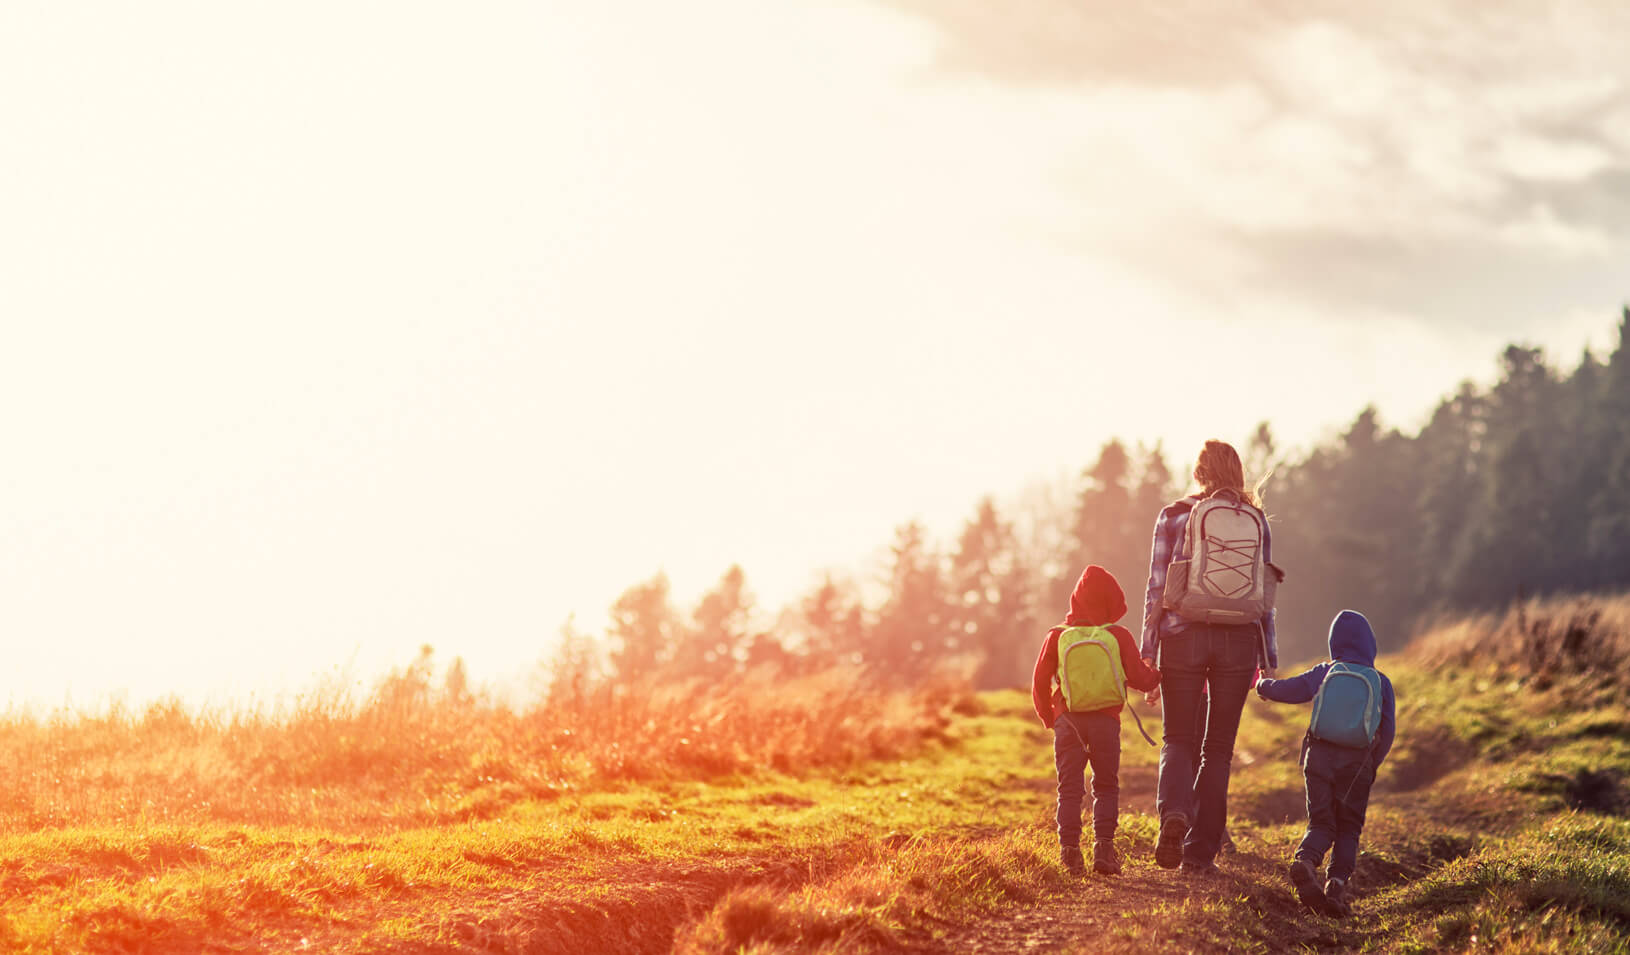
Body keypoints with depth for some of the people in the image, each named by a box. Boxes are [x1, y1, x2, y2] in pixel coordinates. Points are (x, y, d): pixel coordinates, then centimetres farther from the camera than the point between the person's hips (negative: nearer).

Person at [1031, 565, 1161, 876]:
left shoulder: (1057, 636, 2)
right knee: (1106, 787, 11)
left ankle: (1070, 851, -3)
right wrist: (1158, 677, 21)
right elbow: (1138, 677, -1)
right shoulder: (1119, 636, -1)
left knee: (1069, 789, 5)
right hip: (1106, 720, -1)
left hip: (1067, 720, 1)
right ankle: (1103, 847, -1)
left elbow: (1040, 681, 4)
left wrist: (1049, 717, 16)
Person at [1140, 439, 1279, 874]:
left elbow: (1157, 588, -3)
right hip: (1239, 641, 1)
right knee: (1218, 747, 10)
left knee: (1179, 739, 10)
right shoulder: (1256, 520, 6)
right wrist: (1268, 660, 13)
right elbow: (1265, 596, 7)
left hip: (1184, 637, -1)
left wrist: (1147, 656, 0)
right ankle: (1201, 851, 9)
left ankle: (1173, 812, -19)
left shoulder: (1174, 516, 0)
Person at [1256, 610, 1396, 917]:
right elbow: (1388, 731, 6)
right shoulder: (1381, 682, 6)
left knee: (1321, 823, 5)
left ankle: (1306, 860, -25)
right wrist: (1372, 765, 19)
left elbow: (1286, 690, 8)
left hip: (1320, 756, 1)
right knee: (1349, 827, 10)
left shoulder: (1324, 673, 5)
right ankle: (1338, 883, -8)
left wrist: (1263, 685, 30)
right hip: (1357, 763, -1)